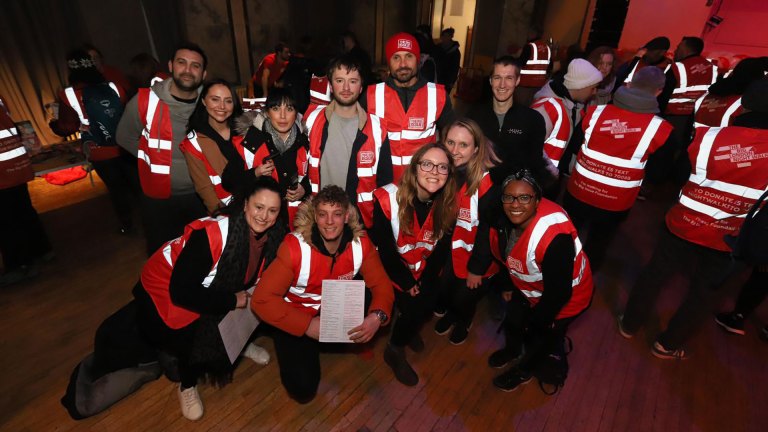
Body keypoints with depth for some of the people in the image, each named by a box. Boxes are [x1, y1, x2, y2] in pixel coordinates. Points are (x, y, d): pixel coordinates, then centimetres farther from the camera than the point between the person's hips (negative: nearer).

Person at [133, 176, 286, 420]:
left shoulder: (273, 236, -18)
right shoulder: (211, 233, -36)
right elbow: (181, 292, -32)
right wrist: (232, 300, -25)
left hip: (211, 288, 5)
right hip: (165, 289, -5)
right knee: (197, 336, -23)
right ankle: (187, 385, 9)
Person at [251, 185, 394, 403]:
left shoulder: (361, 243, -17)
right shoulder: (294, 247, -28)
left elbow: (382, 285, -13)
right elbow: (261, 300, -27)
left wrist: (377, 316, -35)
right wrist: (308, 325, -34)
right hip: (297, 315, -3)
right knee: (303, 389, -14)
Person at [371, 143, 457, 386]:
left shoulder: (448, 205, -12)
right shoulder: (388, 199, -24)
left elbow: (442, 249, -5)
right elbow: (384, 249, -18)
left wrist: (425, 282, -11)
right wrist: (407, 283, -14)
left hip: (426, 270, 4)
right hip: (393, 269, -4)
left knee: (426, 303, -12)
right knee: (411, 307, -17)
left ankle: (410, 329, 25)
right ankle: (394, 351, 13)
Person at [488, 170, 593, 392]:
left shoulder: (555, 237, -42)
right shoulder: (508, 219, -20)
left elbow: (558, 293, -30)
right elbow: (507, 255, 0)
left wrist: (537, 321, -15)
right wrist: (508, 286, 13)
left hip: (564, 298, -6)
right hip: (528, 288, 6)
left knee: (541, 337, 17)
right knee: (512, 322, 25)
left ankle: (524, 371, 50)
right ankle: (512, 349, 60)